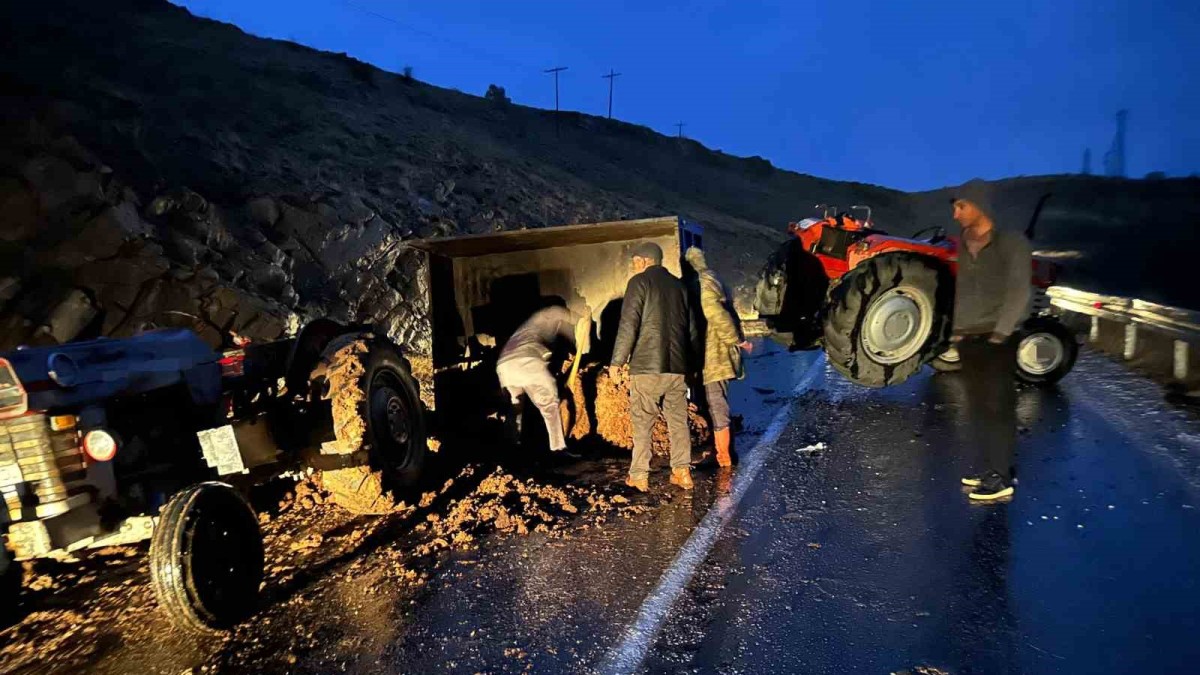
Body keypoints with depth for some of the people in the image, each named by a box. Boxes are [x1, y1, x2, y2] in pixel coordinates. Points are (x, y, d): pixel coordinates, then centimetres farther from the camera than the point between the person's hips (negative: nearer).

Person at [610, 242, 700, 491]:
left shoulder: (640, 282, -2)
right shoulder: (679, 285, 15)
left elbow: (628, 325, -10)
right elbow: (692, 329, 17)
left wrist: (617, 361, -6)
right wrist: (689, 361, 24)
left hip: (646, 365, -5)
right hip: (677, 367, 5)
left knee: (642, 422, 3)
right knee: (678, 420, 12)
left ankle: (639, 475, 5)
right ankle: (682, 471, 12)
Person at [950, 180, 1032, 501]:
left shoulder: (1011, 242, -6)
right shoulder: (964, 245, 11)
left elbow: (1019, 292, -12)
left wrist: (1000, 332, -17)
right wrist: (956, 328, 6)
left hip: (996, 339, -6)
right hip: (968, 338, 6)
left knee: (998, 406, -3)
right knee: (978, 407, 10)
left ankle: (1001, 477, 2)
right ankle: (994, 468, 21)